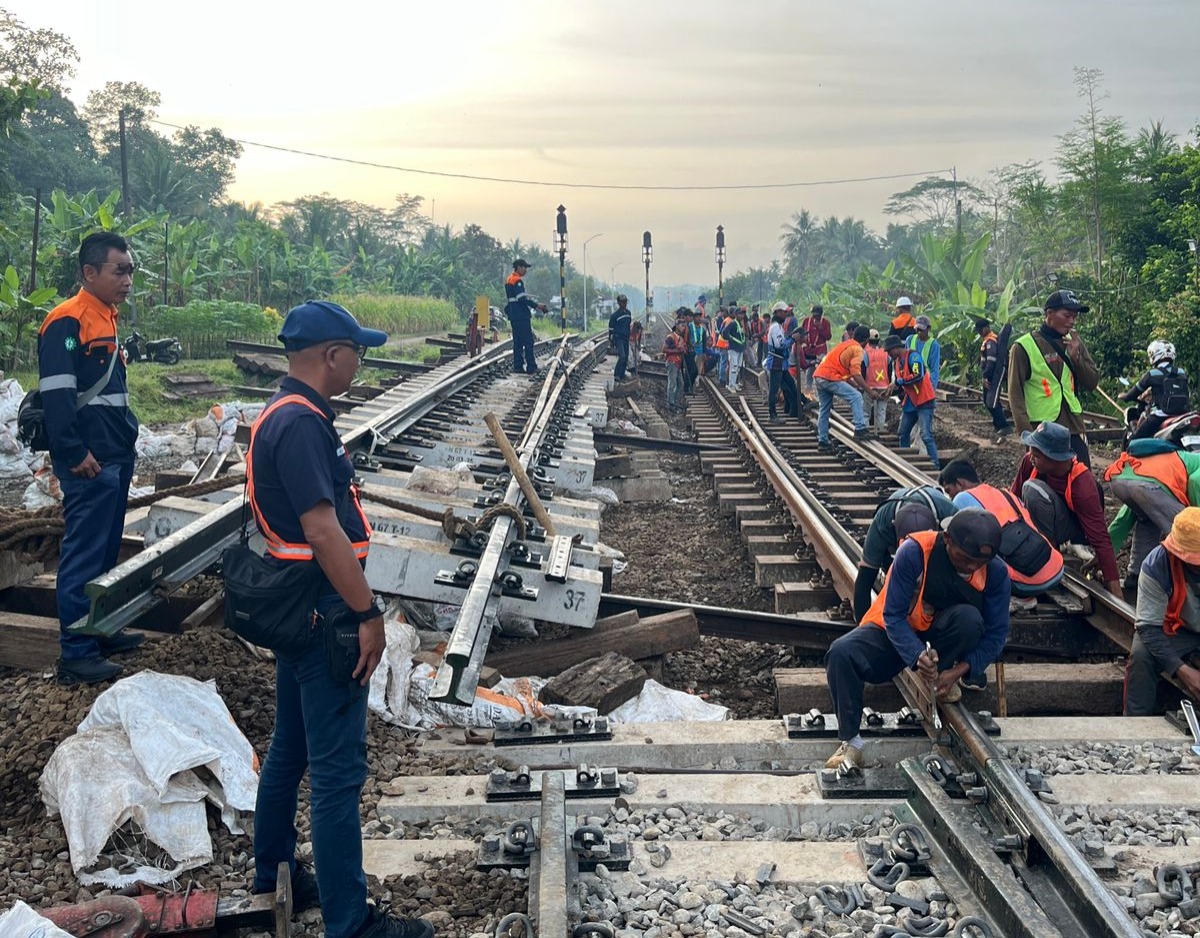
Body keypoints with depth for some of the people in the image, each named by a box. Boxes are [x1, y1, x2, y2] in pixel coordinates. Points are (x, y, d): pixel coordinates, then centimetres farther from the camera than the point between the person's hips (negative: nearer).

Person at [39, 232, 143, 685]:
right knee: (83, 556, -5)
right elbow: (56, 393, -21)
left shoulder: (107, 319, 16)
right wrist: (75, 453, -21)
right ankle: (76, 655, 0)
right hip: (90, 462, -10)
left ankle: (100, 630, 28)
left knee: (106, 550, 17)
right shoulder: (68, 321, -14)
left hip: (116, 457, 10)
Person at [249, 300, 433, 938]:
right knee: (337, 769, -5)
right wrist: (368, 614, -20)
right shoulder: (301, 424, -20)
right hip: (323, 613, -11)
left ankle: (273, 870, 38)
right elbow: (324, 530, -25)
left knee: (290, 747, 22)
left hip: (292, 610, 11)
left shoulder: (282, 415, 13)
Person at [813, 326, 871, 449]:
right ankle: (860, 428, -14)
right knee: (856, 397, -7)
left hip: (818, 375, 9)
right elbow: (856, 374, -14)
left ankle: (822, 441, 19)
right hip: (830, 378, -9)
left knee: (824, 410, 16)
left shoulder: (845, 344, 24)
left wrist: (856, 386, 25)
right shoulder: (857, 349, -4)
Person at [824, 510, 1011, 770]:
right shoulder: (914, 552, -26)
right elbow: (894, 616, -22)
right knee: (841, 653, -32)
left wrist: (958, 671, -25)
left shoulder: (996, 572, -17)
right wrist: (917, 657, -39)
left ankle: (941, 679, -6)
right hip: (897, 632, -2)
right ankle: (850, 743, -20)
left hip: (942, 637, 2)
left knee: (969, 618, -34)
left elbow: (996, 634, -11)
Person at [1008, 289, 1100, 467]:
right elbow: (1015, 394, -8)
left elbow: (1093, 382, 10)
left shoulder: (1074, 341, 9)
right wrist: (1027, 433, -16)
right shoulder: (1024, 347, -7)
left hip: (1074, 427, 5)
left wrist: (1076, 357, -7)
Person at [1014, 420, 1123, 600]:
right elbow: (1014, 498, -4)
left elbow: (1101, 539, -32)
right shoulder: (1030, 462, -18)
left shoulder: (1083, 486, -31)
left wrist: (1115, 591, -35)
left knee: (1033, 490, -30)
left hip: (1077, 533, -6)